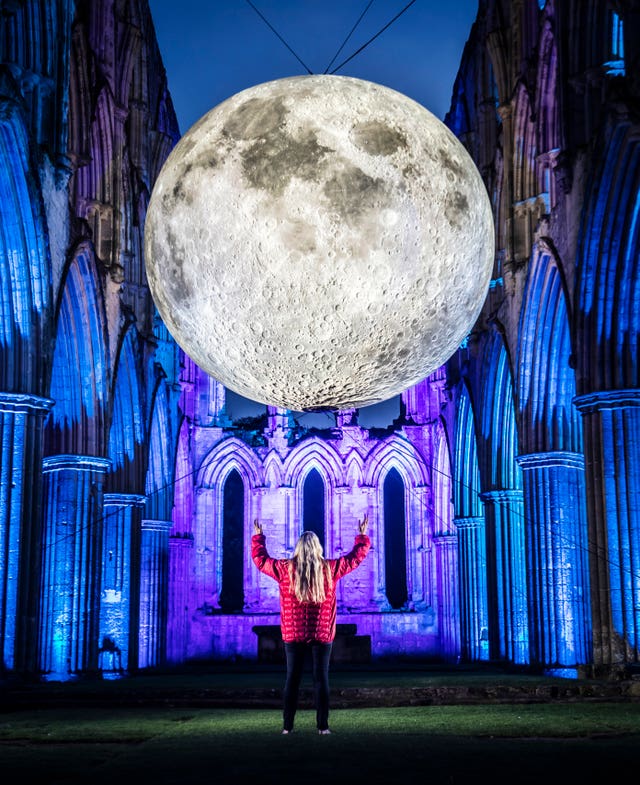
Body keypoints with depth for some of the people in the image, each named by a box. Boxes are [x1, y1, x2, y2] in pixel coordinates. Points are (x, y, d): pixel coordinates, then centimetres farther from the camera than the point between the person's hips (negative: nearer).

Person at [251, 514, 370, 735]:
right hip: (322, 634, 0)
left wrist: (258, 537, 26)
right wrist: (362, 536, 25)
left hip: (293, 634, 1)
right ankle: (322, 726, 2)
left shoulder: (285, 569, -4)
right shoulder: (330, 568, -4)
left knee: (292, 679, 6)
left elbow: (260, 559, 11)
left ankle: (287, 726, 7)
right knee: (321, 679, 4)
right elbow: (356, 556, 9)